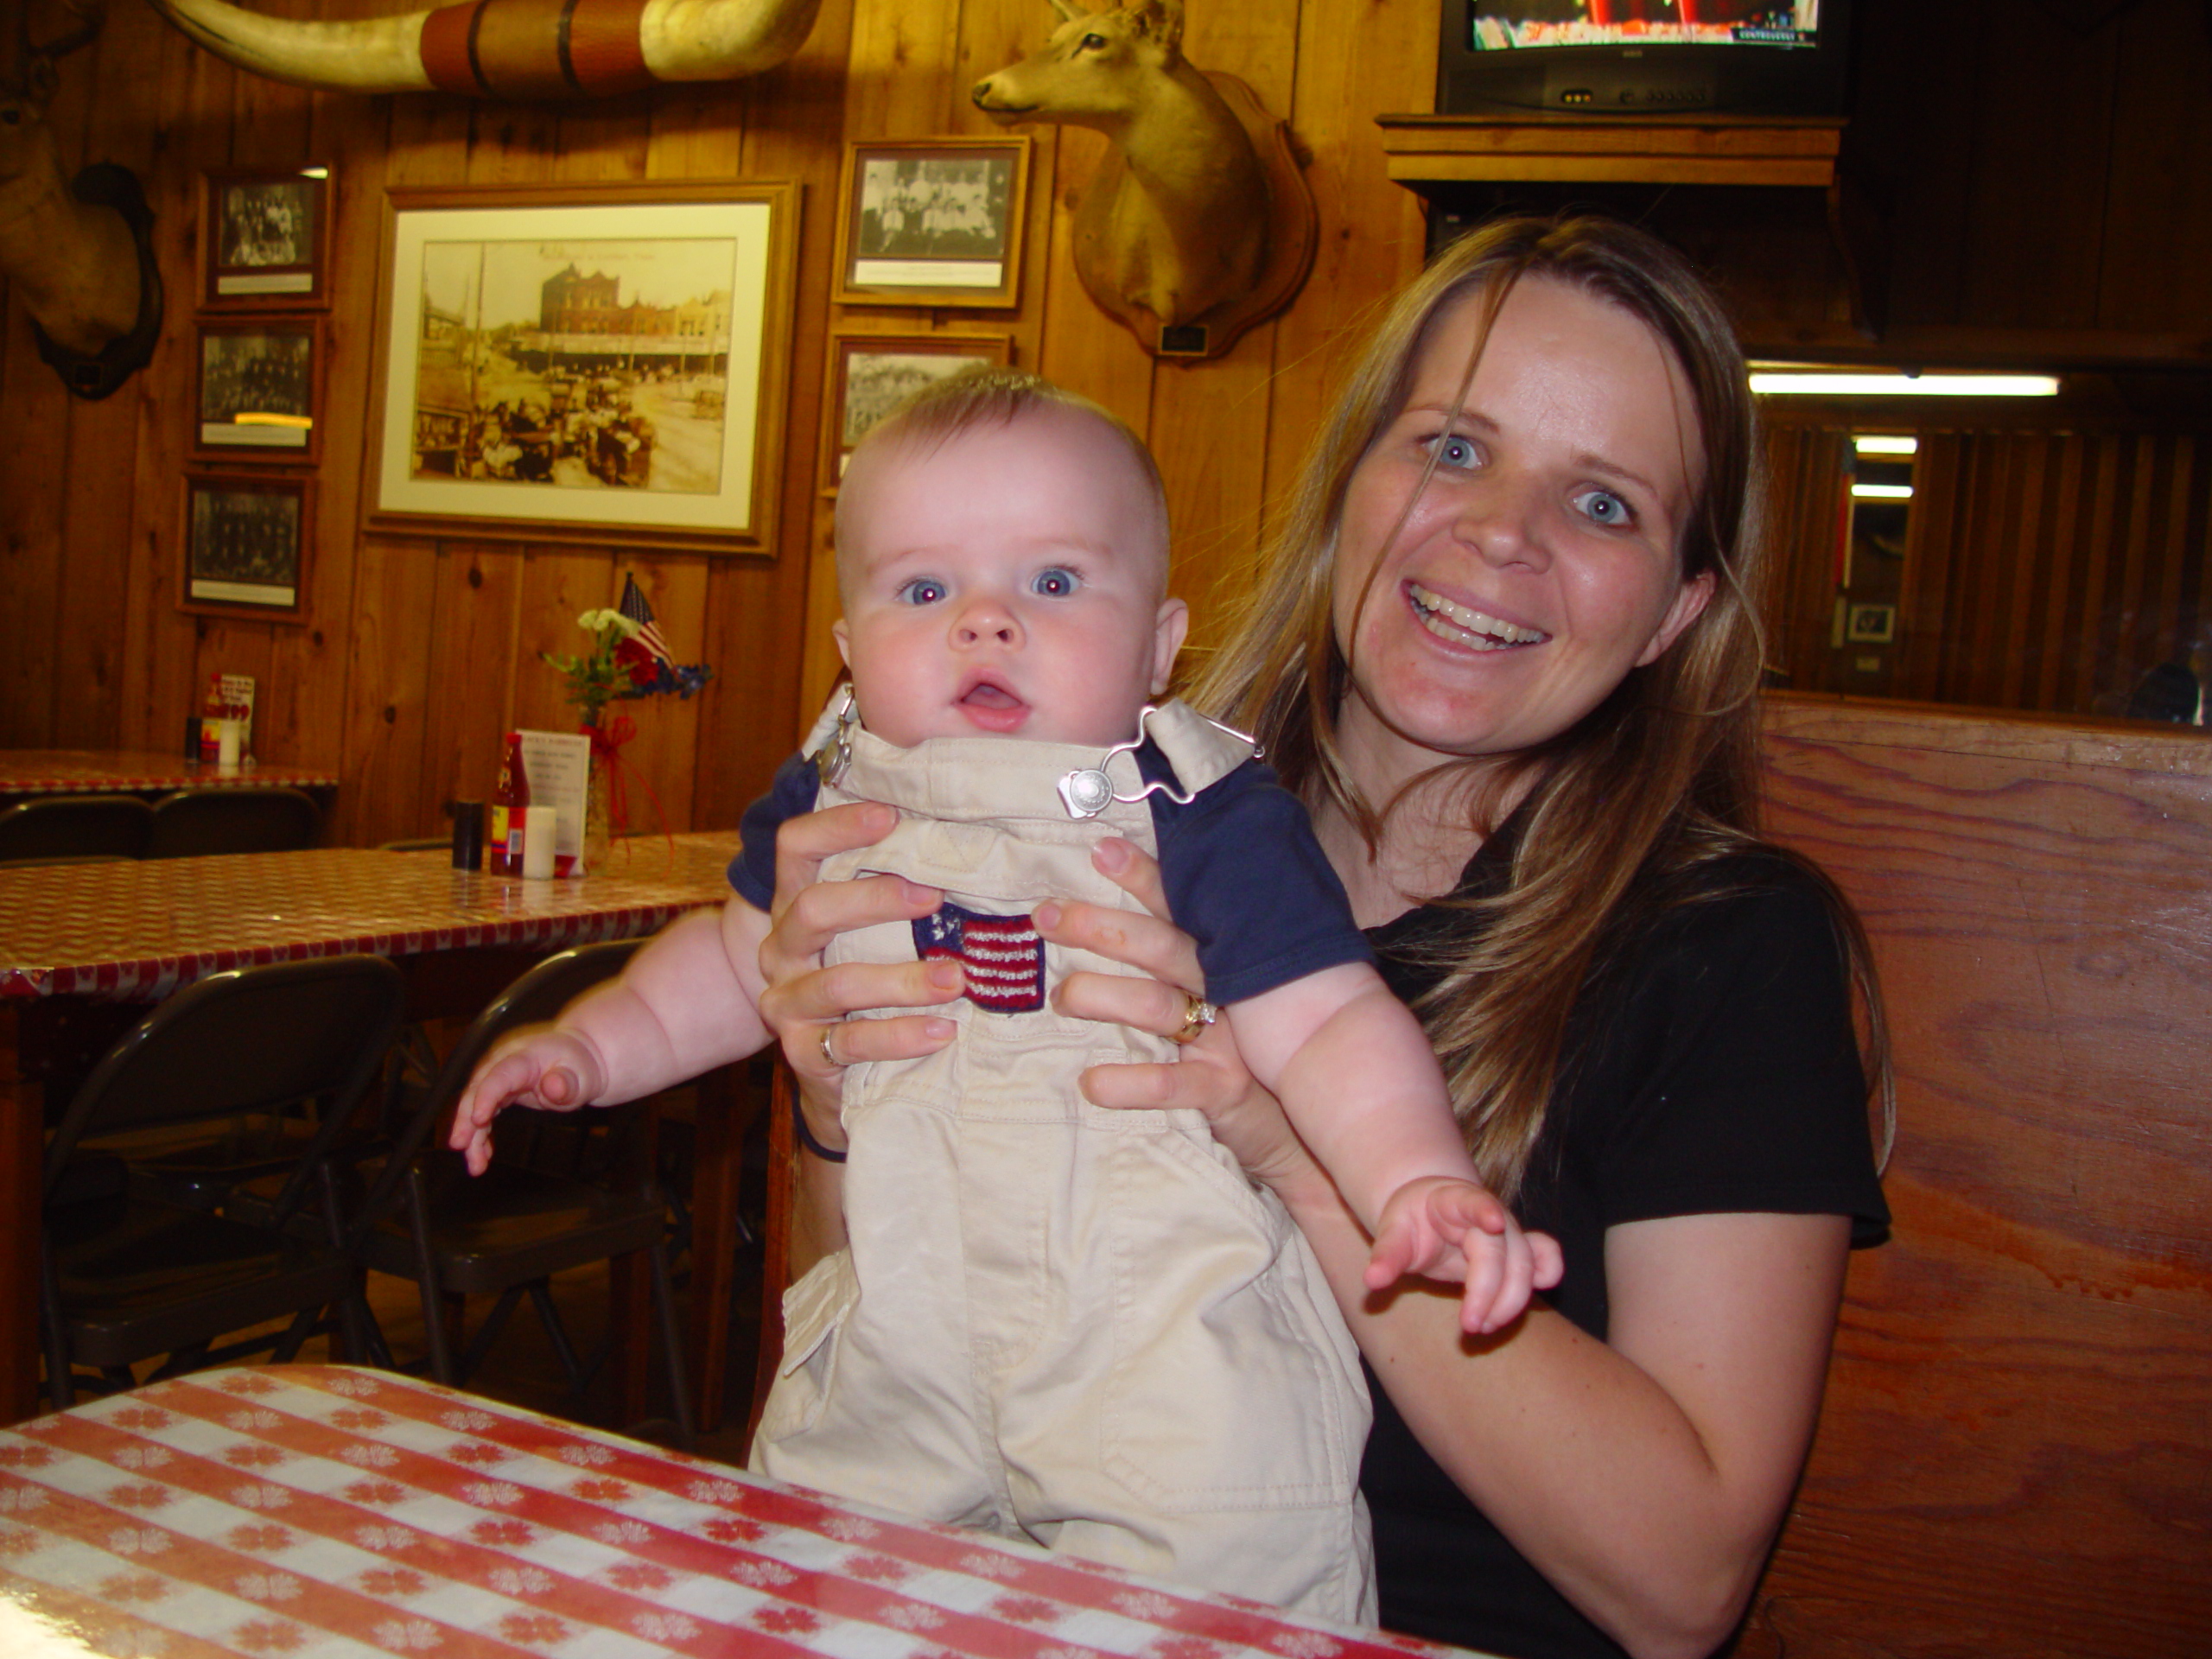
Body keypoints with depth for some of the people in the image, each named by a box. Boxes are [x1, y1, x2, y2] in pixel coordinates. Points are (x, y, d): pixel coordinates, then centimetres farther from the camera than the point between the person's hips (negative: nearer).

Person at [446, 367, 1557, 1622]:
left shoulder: (1209, 821, -14)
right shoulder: (827, 803, 1)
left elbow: (1327, 1023, -20)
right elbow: (736, 963, 19)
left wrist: (1420, 1180, -37)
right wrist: (590, 1047, 10)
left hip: (1169, 1343, -4)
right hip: (907, 1331, 5)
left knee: (1211, 1574, -16)